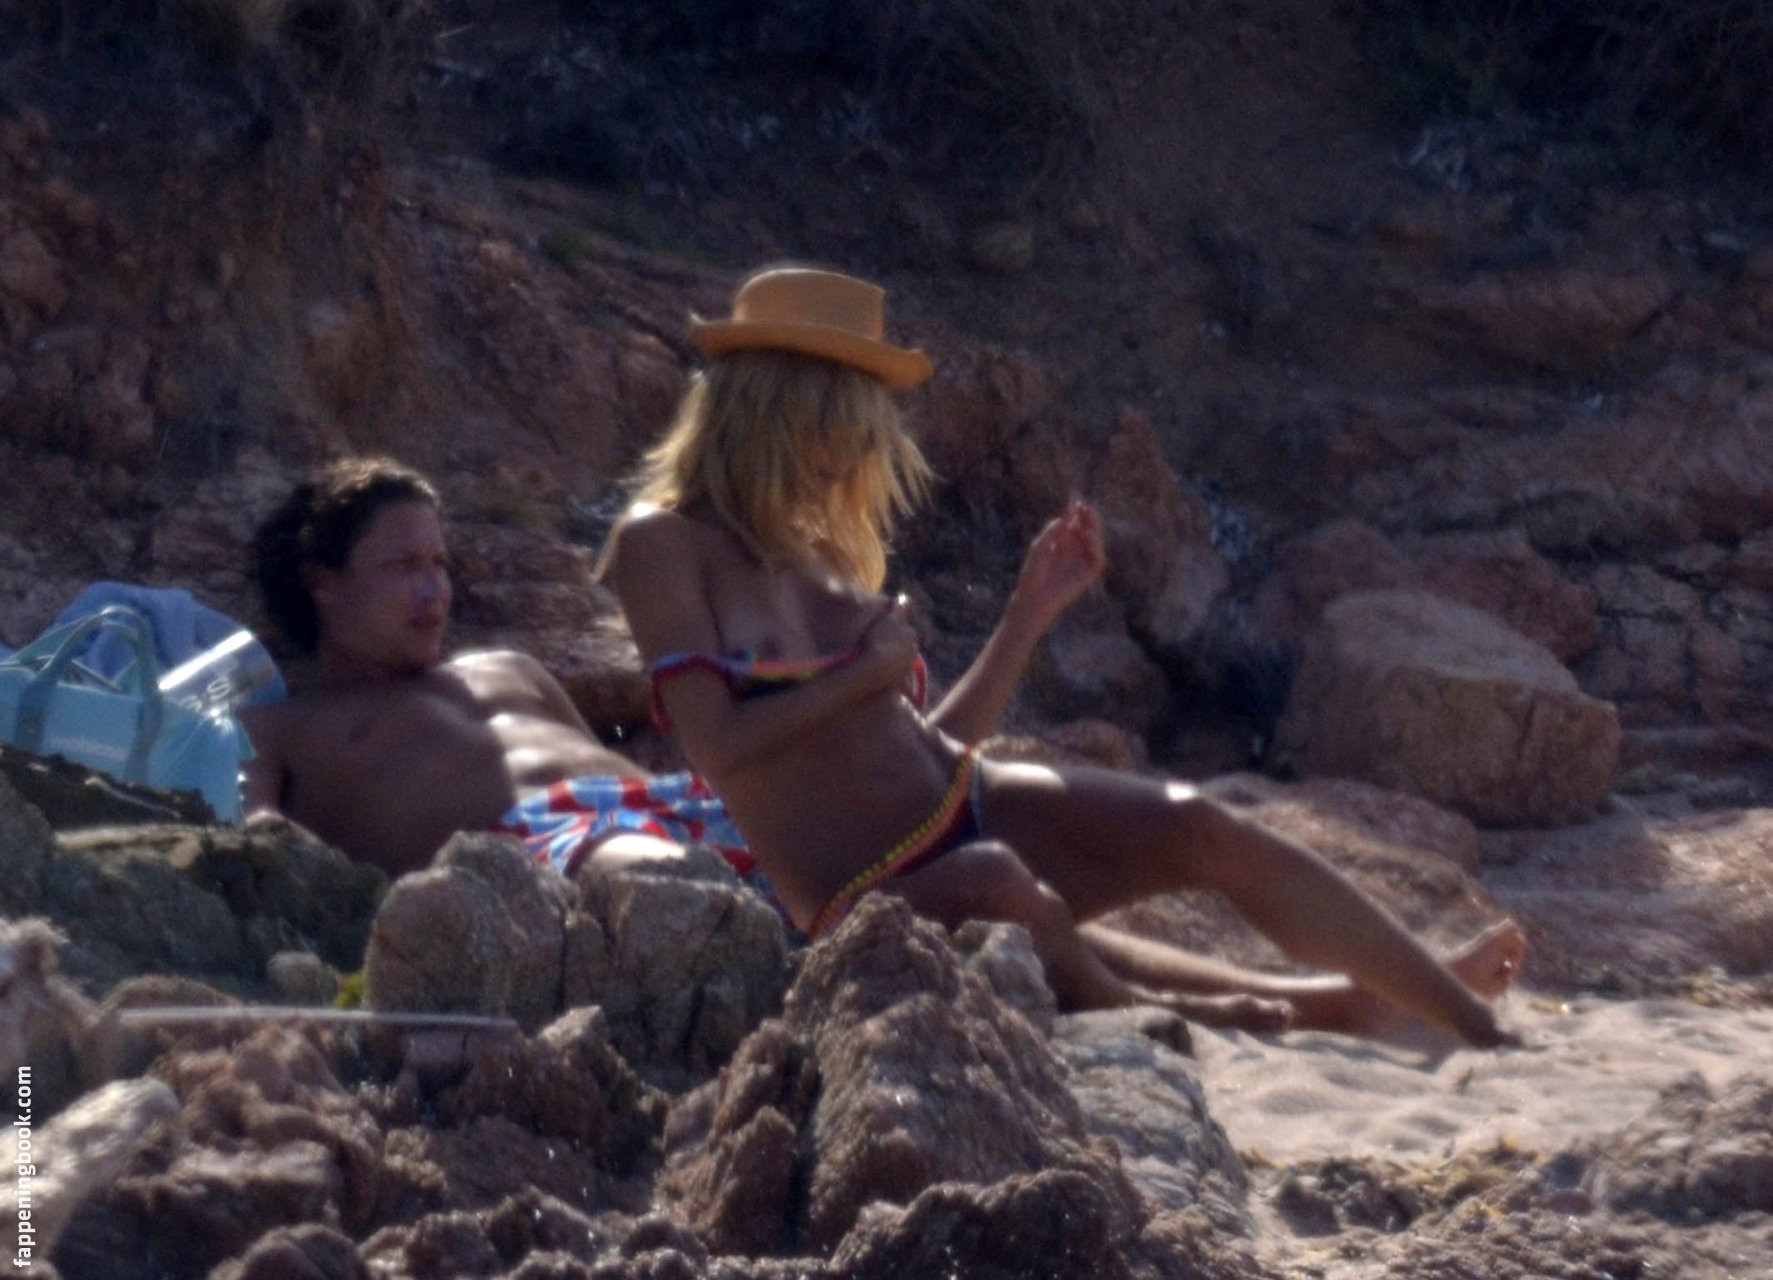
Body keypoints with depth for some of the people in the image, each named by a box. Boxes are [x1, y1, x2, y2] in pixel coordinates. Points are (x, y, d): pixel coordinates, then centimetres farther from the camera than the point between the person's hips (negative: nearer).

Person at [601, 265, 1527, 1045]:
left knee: (1194, 827, -17)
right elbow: (717, 746, -16)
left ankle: (1472, 1021, -9)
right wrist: (866, 674, -10)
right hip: (870, 903, -6)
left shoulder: (814, 550, 15)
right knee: (994, 884, -39)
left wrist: (1034, 610, 13)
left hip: (975, 806, 6)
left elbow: (933, 738, 15)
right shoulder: (662, 546, -4)